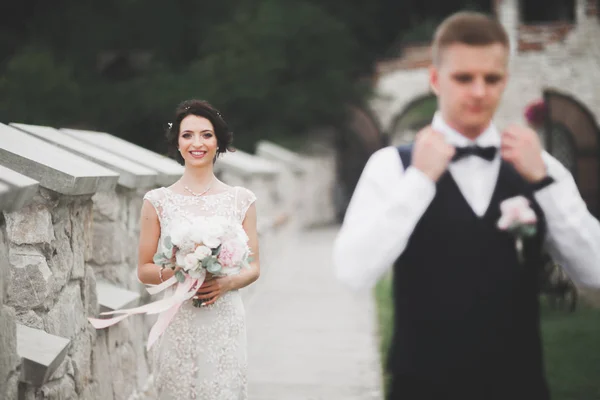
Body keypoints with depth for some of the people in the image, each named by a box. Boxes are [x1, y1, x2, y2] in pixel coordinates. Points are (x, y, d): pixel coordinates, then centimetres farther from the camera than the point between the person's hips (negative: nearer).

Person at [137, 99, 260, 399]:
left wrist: (226, 283, -11)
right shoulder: (158, 201, 2)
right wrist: (172, 272, -15)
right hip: (178, 325, -1)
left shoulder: (241, 200, 5)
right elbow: (144, 270, 5)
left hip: (226, 322, 1)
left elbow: (253, 267, 8)